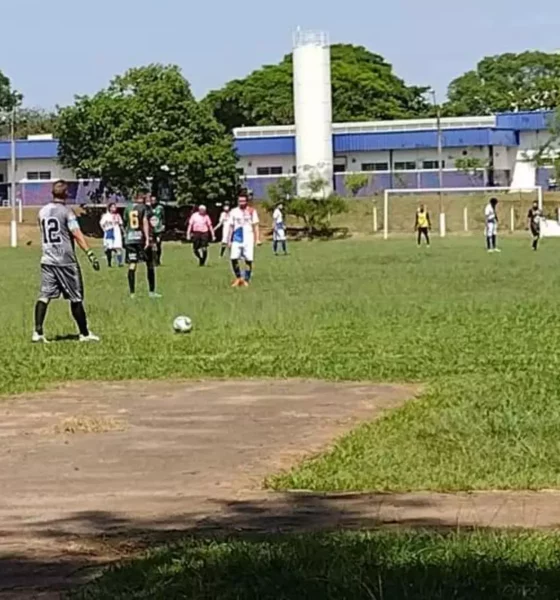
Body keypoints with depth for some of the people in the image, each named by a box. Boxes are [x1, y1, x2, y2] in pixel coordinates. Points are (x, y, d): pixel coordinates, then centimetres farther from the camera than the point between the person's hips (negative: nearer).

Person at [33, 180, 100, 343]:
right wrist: (90, 254, -20)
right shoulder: (66, 211, -9)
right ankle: (84, 333, 14)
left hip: (47, 260, 5)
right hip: (66, 260, -5)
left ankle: (38, 332, -11)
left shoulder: (42, 211, 9)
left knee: (44, 296, 1)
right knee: (75, 298, 5)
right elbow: (77, 234, -17)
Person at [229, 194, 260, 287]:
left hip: (248, 240, -2)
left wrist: (257, 239, -4)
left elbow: (255, 226, 3)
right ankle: (238, 278, 6)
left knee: (248, 260, -4)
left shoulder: (252, 211, 2)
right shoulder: (234, 211, 8)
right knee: (234, 258, -11)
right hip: (237, 239, 2)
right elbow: (232, 227, 13)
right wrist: (230, 240, 11)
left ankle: (246, 280, 5)